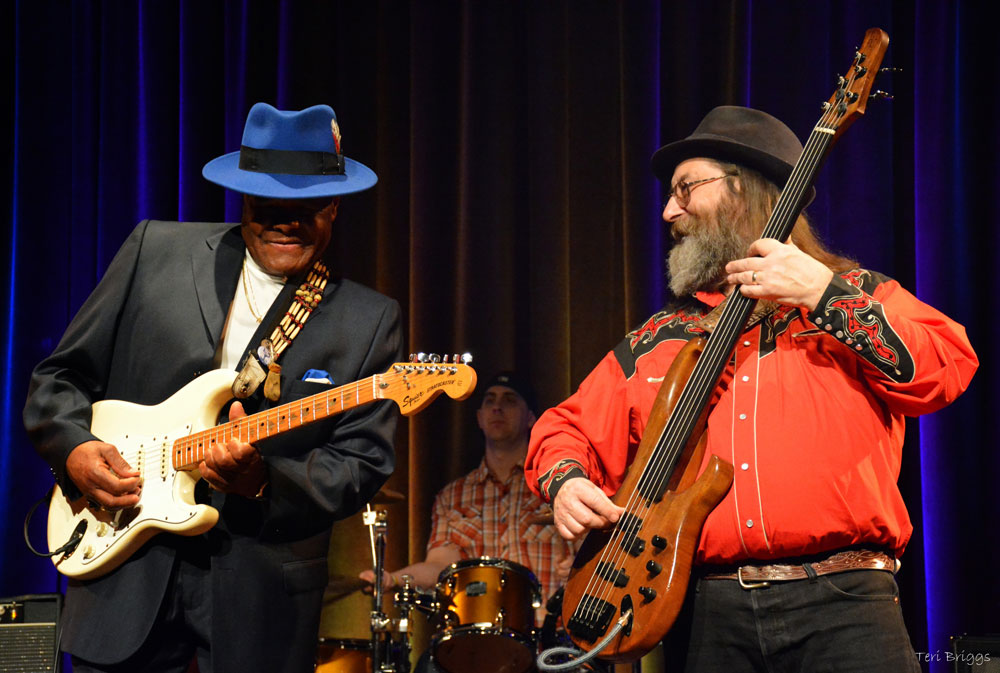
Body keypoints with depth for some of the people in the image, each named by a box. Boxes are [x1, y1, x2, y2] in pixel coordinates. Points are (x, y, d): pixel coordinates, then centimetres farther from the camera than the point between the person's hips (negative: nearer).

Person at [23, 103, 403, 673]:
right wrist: (75, 450, -9)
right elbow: (60, 378, 9)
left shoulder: (370, 322, 1)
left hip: (261, 595, 0)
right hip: (125, 573, 1)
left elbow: (362, 466, -3)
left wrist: (261, 483, -19)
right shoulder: (156, 252, 4)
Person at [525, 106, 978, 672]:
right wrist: (566, 481, 3)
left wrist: (826, 296, -11)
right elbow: (567, 429, 24)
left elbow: (950, 369, -6)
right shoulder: (654, 343, 19)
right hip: (717, 615, 3)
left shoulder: (854, 295, 10)